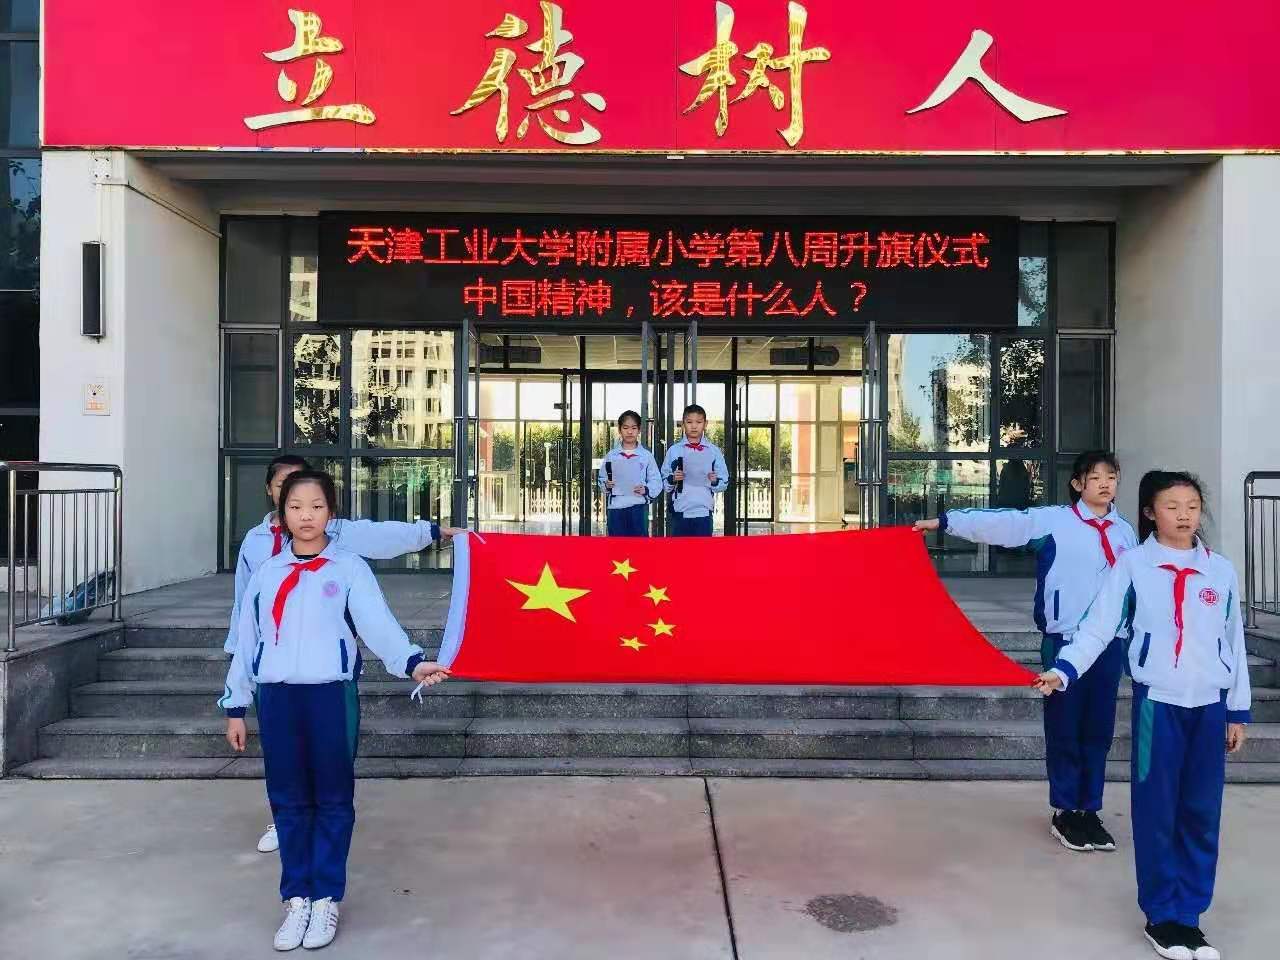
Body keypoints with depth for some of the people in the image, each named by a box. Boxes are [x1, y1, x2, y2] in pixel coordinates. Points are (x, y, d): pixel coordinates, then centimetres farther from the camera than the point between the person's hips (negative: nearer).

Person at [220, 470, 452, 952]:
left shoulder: (349, 567, -1)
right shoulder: (266, 573, 10)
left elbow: (378, 623, -14)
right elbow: (246, 641, 13)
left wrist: (412, 661, -31)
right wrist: (235, 704, 13)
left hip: (330, 694, -3)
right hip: (277, 697, 3)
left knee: (333, 799, 6)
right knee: (289, 800, 10)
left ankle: (326, 899, 20)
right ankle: (296, 898, 24)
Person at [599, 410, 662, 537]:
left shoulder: (646, 456, 3)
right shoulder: (611, 456, 7)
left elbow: (656, 481, 2)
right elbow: (602, 479, 11)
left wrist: (646, 490, -16)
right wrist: (606, 485, -10)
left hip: (638, 507, -1)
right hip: (615, 507, 1)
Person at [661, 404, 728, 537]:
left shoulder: (714, 451, 4)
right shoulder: (674, 450, 4)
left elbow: (724, 482, 6)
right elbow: (663, 482, 7)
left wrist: (715, 481, -14)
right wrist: (672, 479, -13)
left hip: (703, 511, 0)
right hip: (680, 511, 0)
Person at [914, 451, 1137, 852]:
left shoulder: (1125, 531, 10)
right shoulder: (1053, 520, -4)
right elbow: (1001, 523, -12)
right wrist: (945, 521, -21)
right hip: (1066, 639, -4)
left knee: (1098, 729, 10)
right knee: (1064, 727, 3)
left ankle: (1089, 811, 23)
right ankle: (1065, 813, 18)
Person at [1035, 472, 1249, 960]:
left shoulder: (1221, 569, 7)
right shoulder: (1133, 565, -3)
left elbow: (1234, 642, 12)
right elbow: (1098, 626, -8)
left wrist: (1238, 710, 13)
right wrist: (1063, 670, -22)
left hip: (1210, 704, 3)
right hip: (1157, 701, -3)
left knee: (1202, 813, 9)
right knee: (1156, 811, 3)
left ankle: (1189, 915, 23)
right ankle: (1161, 916, 17)